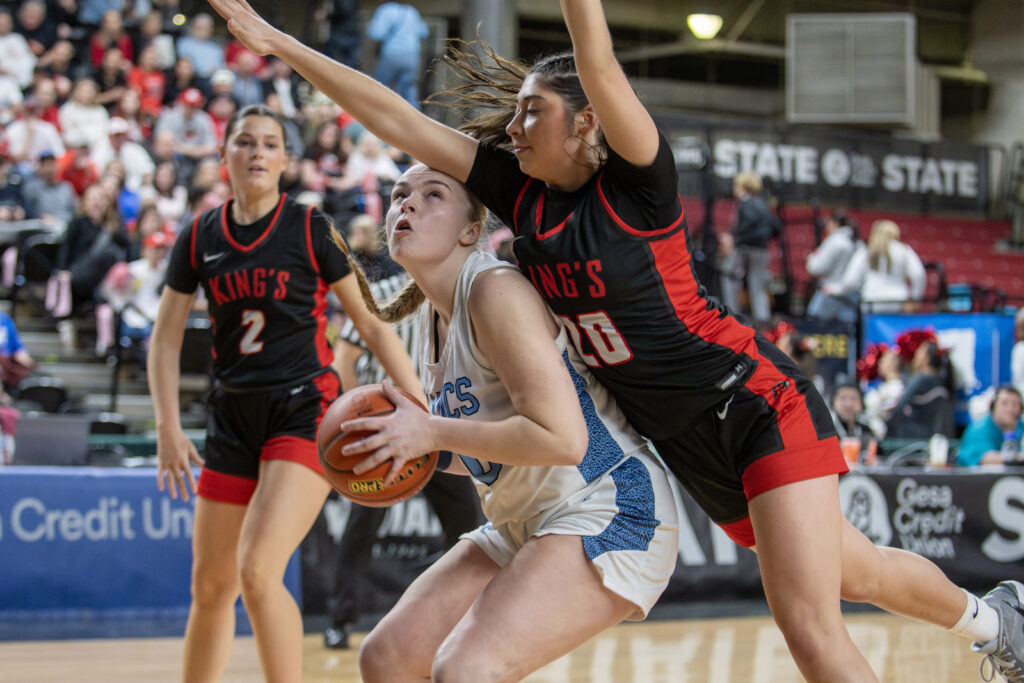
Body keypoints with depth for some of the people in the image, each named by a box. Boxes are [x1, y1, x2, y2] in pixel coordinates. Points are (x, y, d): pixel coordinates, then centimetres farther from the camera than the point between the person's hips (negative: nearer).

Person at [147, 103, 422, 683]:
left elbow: (374, 323, -1)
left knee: (257, 570, -21)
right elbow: (166, 338, 10)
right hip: (234, 416, 5)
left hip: (306, 411, -5)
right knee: (211, 587, 9)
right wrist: (169, 428, -1)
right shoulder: (200, 238, 5)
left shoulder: (312, 230, -5)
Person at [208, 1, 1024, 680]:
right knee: (855, 570, 22)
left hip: (758, 407, -7)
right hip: (687, 440, 7)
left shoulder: (637, 185, -18)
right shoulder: (522, 193, 0)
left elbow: (600, 67, -35)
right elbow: (396, 116, 0)